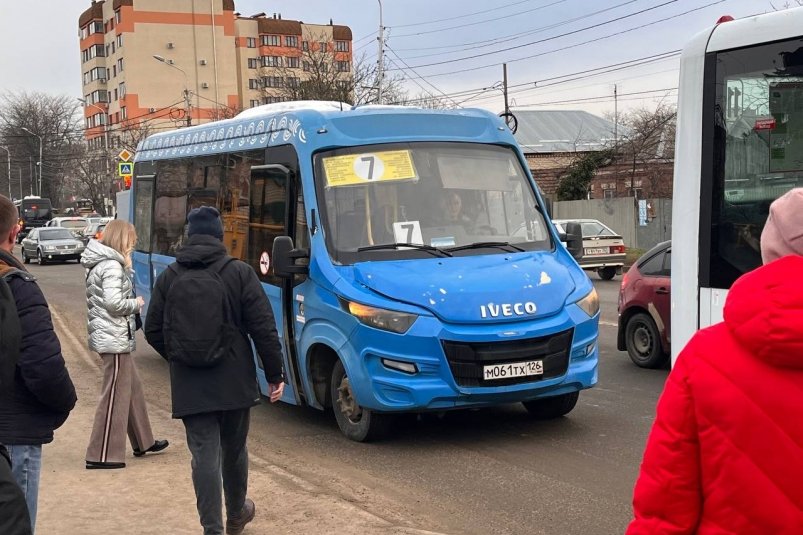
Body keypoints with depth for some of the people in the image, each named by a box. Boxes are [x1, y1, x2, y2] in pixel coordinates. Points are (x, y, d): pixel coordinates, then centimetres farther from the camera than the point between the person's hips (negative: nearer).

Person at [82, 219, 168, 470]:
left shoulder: (101, 263, 13)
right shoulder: (112, 266, -17)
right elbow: (114, 302, -26)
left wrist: (126, 268, 8)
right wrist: (136, 304, -8)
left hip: (109, 337, 10)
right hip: (116, 339, -10)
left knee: (133, 388, 19)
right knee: (115, 396, -4)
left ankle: (143, 442, 30)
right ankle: (102, 455, 1)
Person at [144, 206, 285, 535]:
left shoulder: (169, 277, 2)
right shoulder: (240, 273, -5)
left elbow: (152, 331, 6)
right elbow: (264, 329, -9)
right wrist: (275, 375, 0)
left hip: (189, 384, 0)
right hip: (235, 381, 0)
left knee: (204, 455, 1)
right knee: (234, 450, 18)